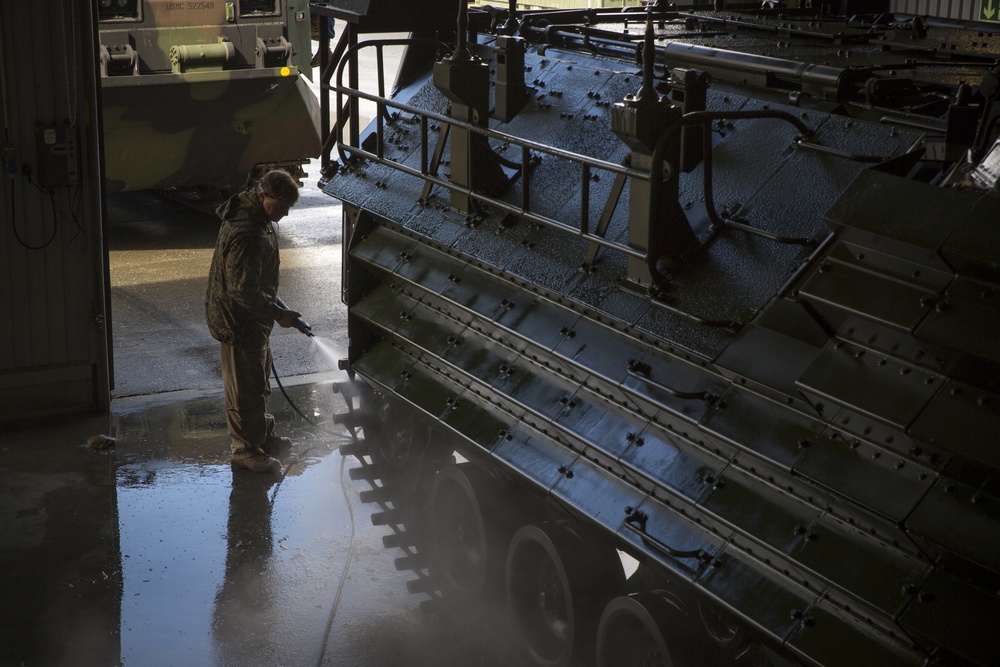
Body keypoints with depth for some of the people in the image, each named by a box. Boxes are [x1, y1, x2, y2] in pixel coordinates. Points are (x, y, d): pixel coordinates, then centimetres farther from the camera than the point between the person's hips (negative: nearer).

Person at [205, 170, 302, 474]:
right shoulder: (246, 236, -32)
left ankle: (263, 435, 38)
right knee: (246, 388, 3)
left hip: (253, 315, 10)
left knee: (258, 380, 23)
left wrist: (272, 302, 21)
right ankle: (246, 449, 17)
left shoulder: (256, 216, 2)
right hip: (238, 321, -10)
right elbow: (244, 291, -30)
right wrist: (278, 314, -23)